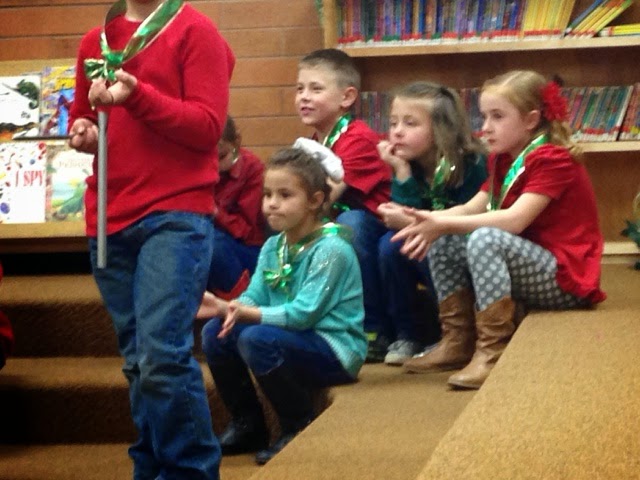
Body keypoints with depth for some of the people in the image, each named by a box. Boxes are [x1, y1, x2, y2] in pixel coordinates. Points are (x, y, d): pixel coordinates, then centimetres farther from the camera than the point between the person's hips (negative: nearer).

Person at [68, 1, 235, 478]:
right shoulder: (96, 40, 14)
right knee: (138, 361, 11)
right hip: (109, 220, 6)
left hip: (176, 214, -6)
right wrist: (82, 131, 3)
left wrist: (137, 96, -22)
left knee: (162, 355, -15)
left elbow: (208, 126, -11)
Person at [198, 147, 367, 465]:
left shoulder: (330, 249, -18)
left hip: (337, 352, -8)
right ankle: (247, 425, 11)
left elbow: (304, 313, -24)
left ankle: (301, 428, -12)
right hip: (299, 342, 8)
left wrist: (249, 314, -30)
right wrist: (224, 307, -21)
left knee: (257, 339, -29)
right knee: (216, 332, -2)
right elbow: (253, 298, 0)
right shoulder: (273, 247, 6)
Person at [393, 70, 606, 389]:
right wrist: (431, 220, -15)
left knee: (485, 239, -32)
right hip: (529, 270, 9)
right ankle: (458, 341, 2)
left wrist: (444, 224, -28)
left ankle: (494, 351, -32)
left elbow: (514, 220, -27)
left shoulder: (553, 160, -16)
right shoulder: (503, 160, 13)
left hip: (566, 281, -9)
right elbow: (472, 209, 6)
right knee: (443, 242, 1)